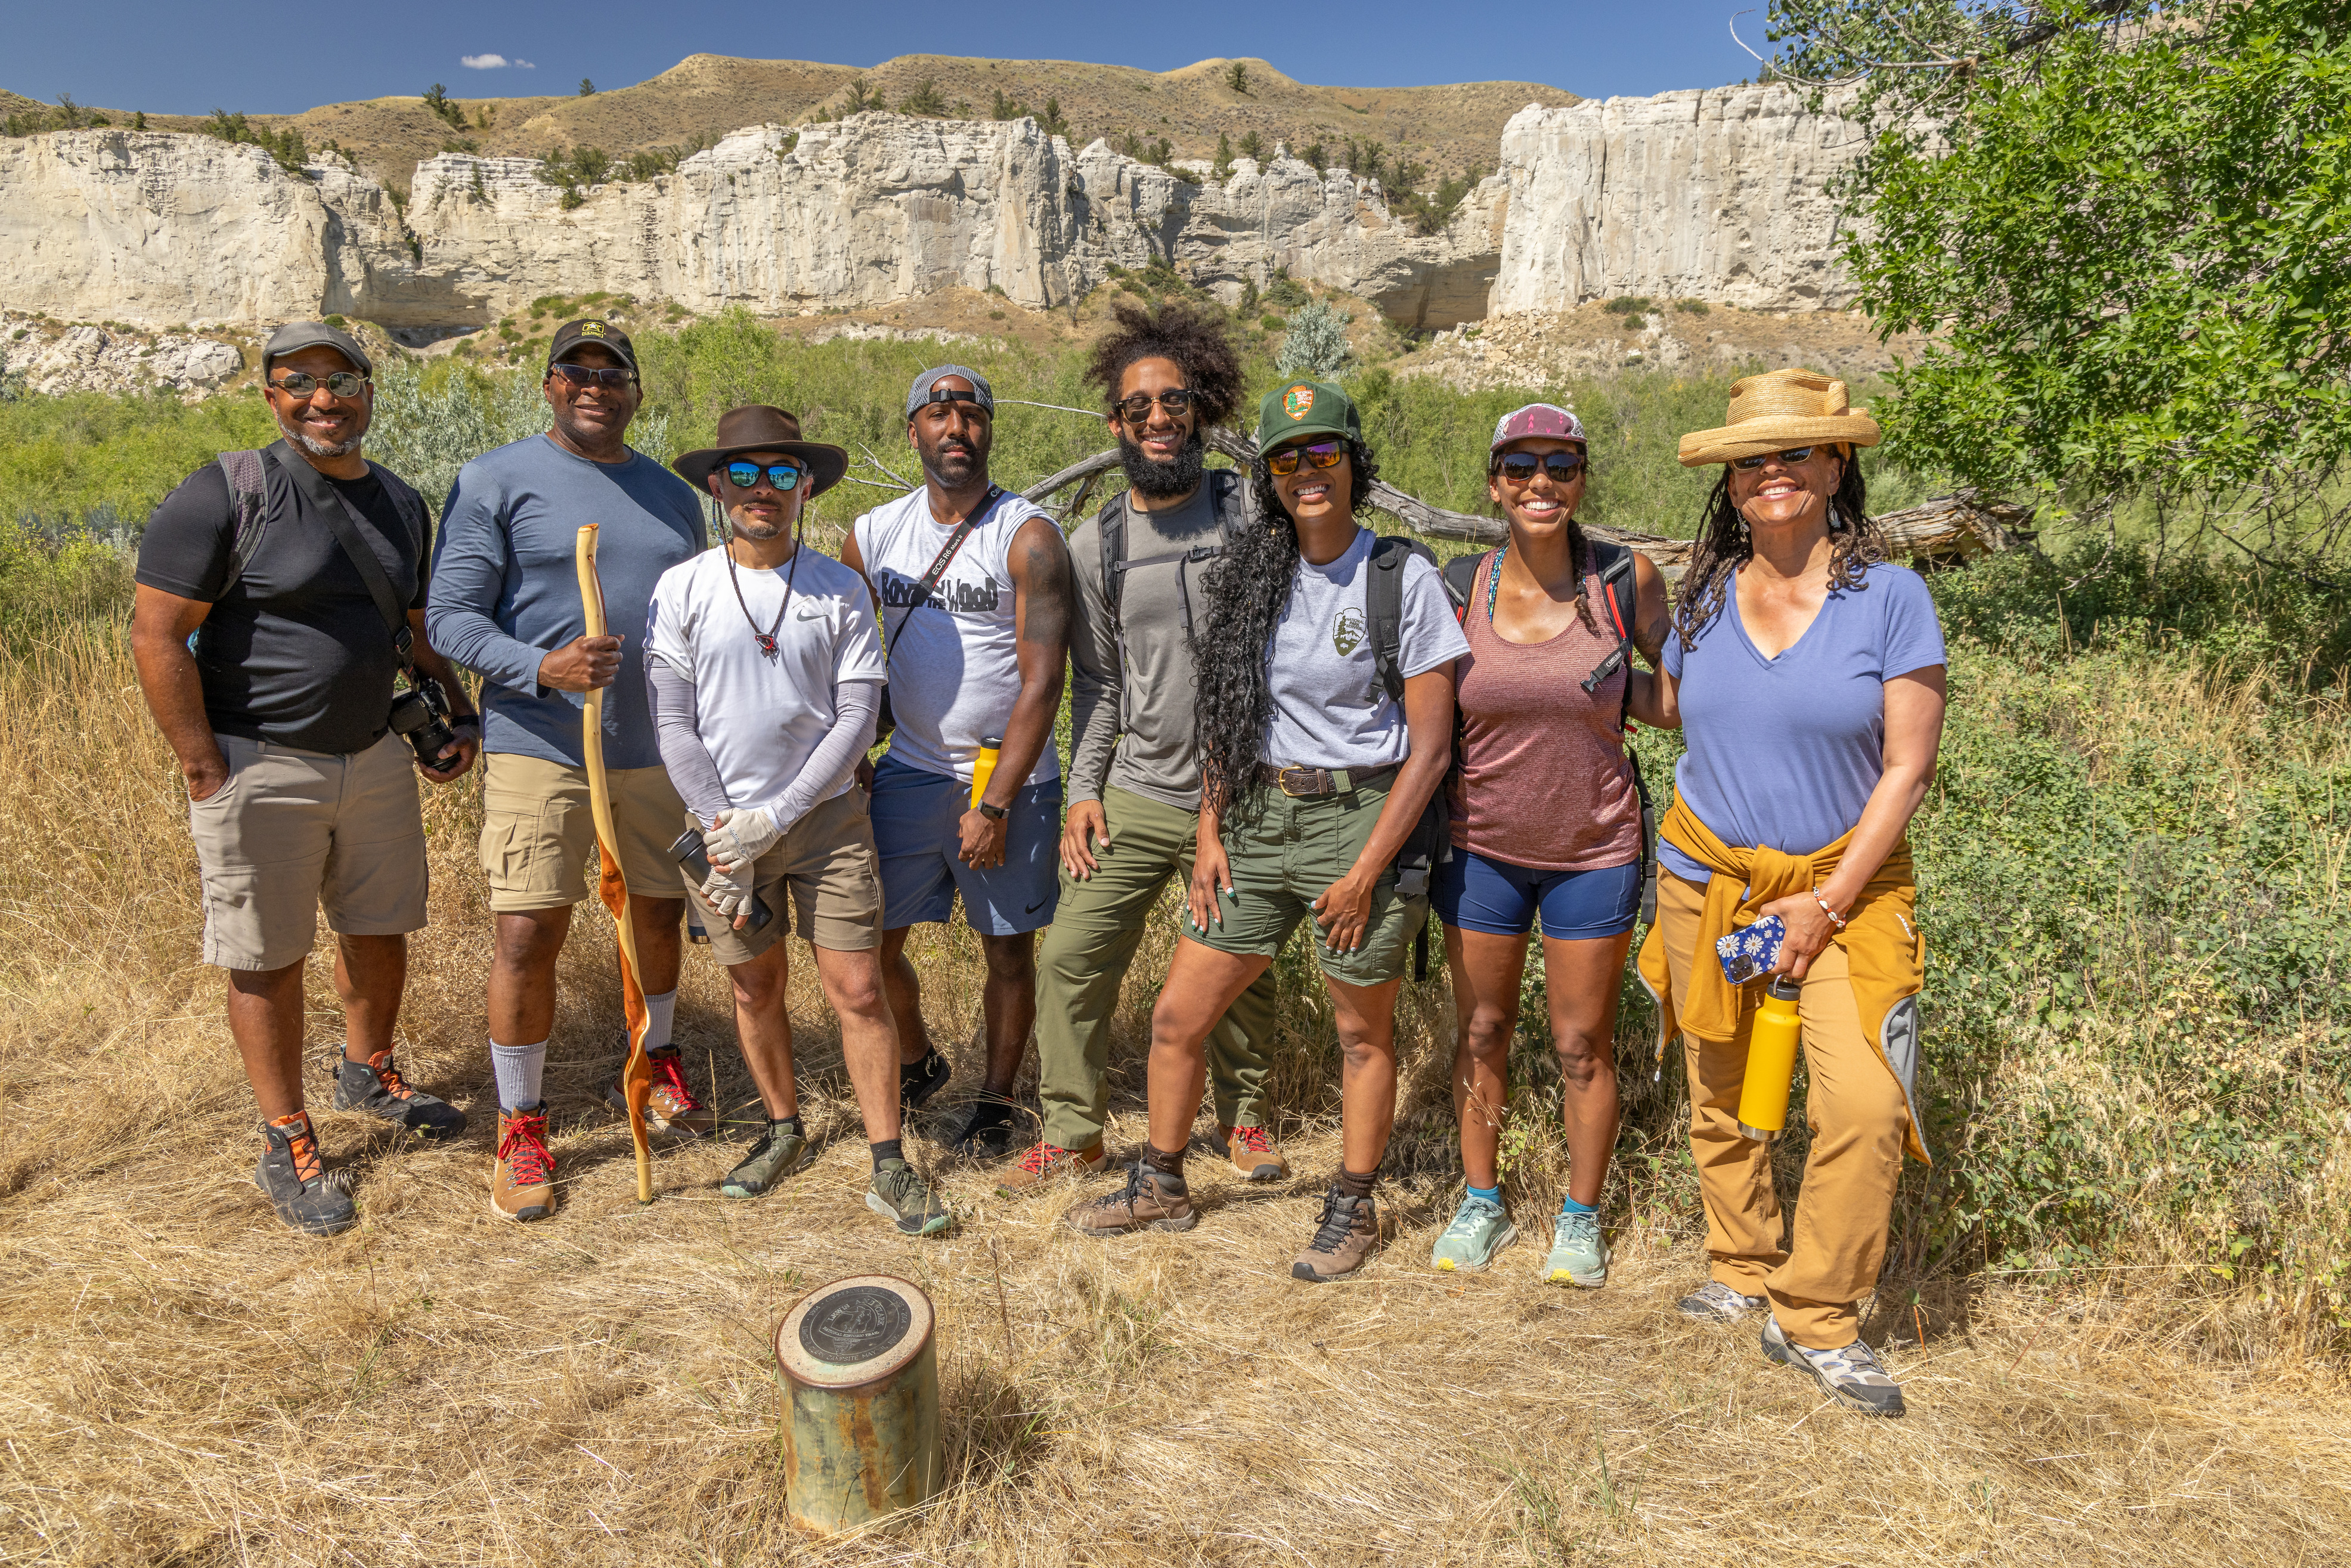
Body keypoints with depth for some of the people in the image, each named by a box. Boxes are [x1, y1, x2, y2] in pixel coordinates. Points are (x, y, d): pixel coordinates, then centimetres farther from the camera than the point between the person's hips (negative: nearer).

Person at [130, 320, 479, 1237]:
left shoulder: (401, 506, 9)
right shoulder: (227, 494, -12)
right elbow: (157, 637, -14)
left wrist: (454, 715, 9)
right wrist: (207, 773, -16)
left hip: (376, 755, 6)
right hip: (259, 769, -6)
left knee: (381, 930, 17)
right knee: (269, 960, 4)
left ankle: (366, 1074, 41)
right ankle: (287, 1146, 19)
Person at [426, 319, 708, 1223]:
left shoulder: (674, 498, 13)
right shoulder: (496, 482, -3)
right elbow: (450, 617, -8)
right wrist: (542, 667, -25)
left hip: (658, 751, 5)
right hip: (539, 749, -5)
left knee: (660, 913, 16)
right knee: (526, 936, -6)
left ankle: (651, 1066, 39)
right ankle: (521, 1124, 12)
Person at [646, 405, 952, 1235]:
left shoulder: (841, 590, -1)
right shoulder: (682, 590, -1)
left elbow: (857, 717, -5)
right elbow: (673, 725, -3)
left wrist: (775, 818, -12)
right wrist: (723, 834, -10)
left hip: (826, 815, -1)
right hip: (722, 823, 1)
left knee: (858, 990, -3)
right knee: (756, 984, 12)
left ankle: (888, 1168, 8)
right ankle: (783, 1129, 34)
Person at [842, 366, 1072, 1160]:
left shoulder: (1028, 538, -9)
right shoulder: (874, 534, 5)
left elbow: (1041, 683, -14)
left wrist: (996, 805, -17)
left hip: (1010, 780, -3)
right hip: (909, 771, 4)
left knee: (1009, 948, 7)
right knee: (868, 942, 6)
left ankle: (997, 1102, 27)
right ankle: (915, 1064, 34)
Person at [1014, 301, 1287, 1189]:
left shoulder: (1253, 512, -2)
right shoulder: (1095, 545, 5)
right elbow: (1096, 683, 11)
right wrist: (1084, 790, 2)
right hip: (1134, 796, 2)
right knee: (1071, 958, -1)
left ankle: (1243, 1115, 34)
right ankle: (1072, 1130, 17)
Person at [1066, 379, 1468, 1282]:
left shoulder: (1405, 580, -8)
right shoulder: (1249, 575, 6)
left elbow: (1430, 745, -9)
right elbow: (1223, 715, 12)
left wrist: (1367, 871, -13)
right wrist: (1209, 831, 3)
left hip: (1360, 820, -5)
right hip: (1255, 820, 5)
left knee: (1363, 1034, 11)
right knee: (1177, 1016, 9)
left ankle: (1352, 1211, 31)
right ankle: (1161, 1188, 30)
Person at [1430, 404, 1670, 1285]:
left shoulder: (1628, 581, -8)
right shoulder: (1460, 589, -5)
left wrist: (1613, 705, -13)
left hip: (1592, 850, -1)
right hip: (1481, 847, 2)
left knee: (1583, 1045, 10)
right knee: (1481, 1031, 13)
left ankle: (1581, 1219, 30)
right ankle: (1481, 1205, 32)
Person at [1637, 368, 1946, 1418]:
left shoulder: (1890, 596, -7)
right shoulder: (1706, 595, 3)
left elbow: (1906, 771, -9)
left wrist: (1826, 905, -12)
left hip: (1844, 884, -3)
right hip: (1707, 877, 3)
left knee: (1863, 1104, -13)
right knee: (1721, 1096, 11)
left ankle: (1814, 1317, 5)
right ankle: (1743, 1271, 32)